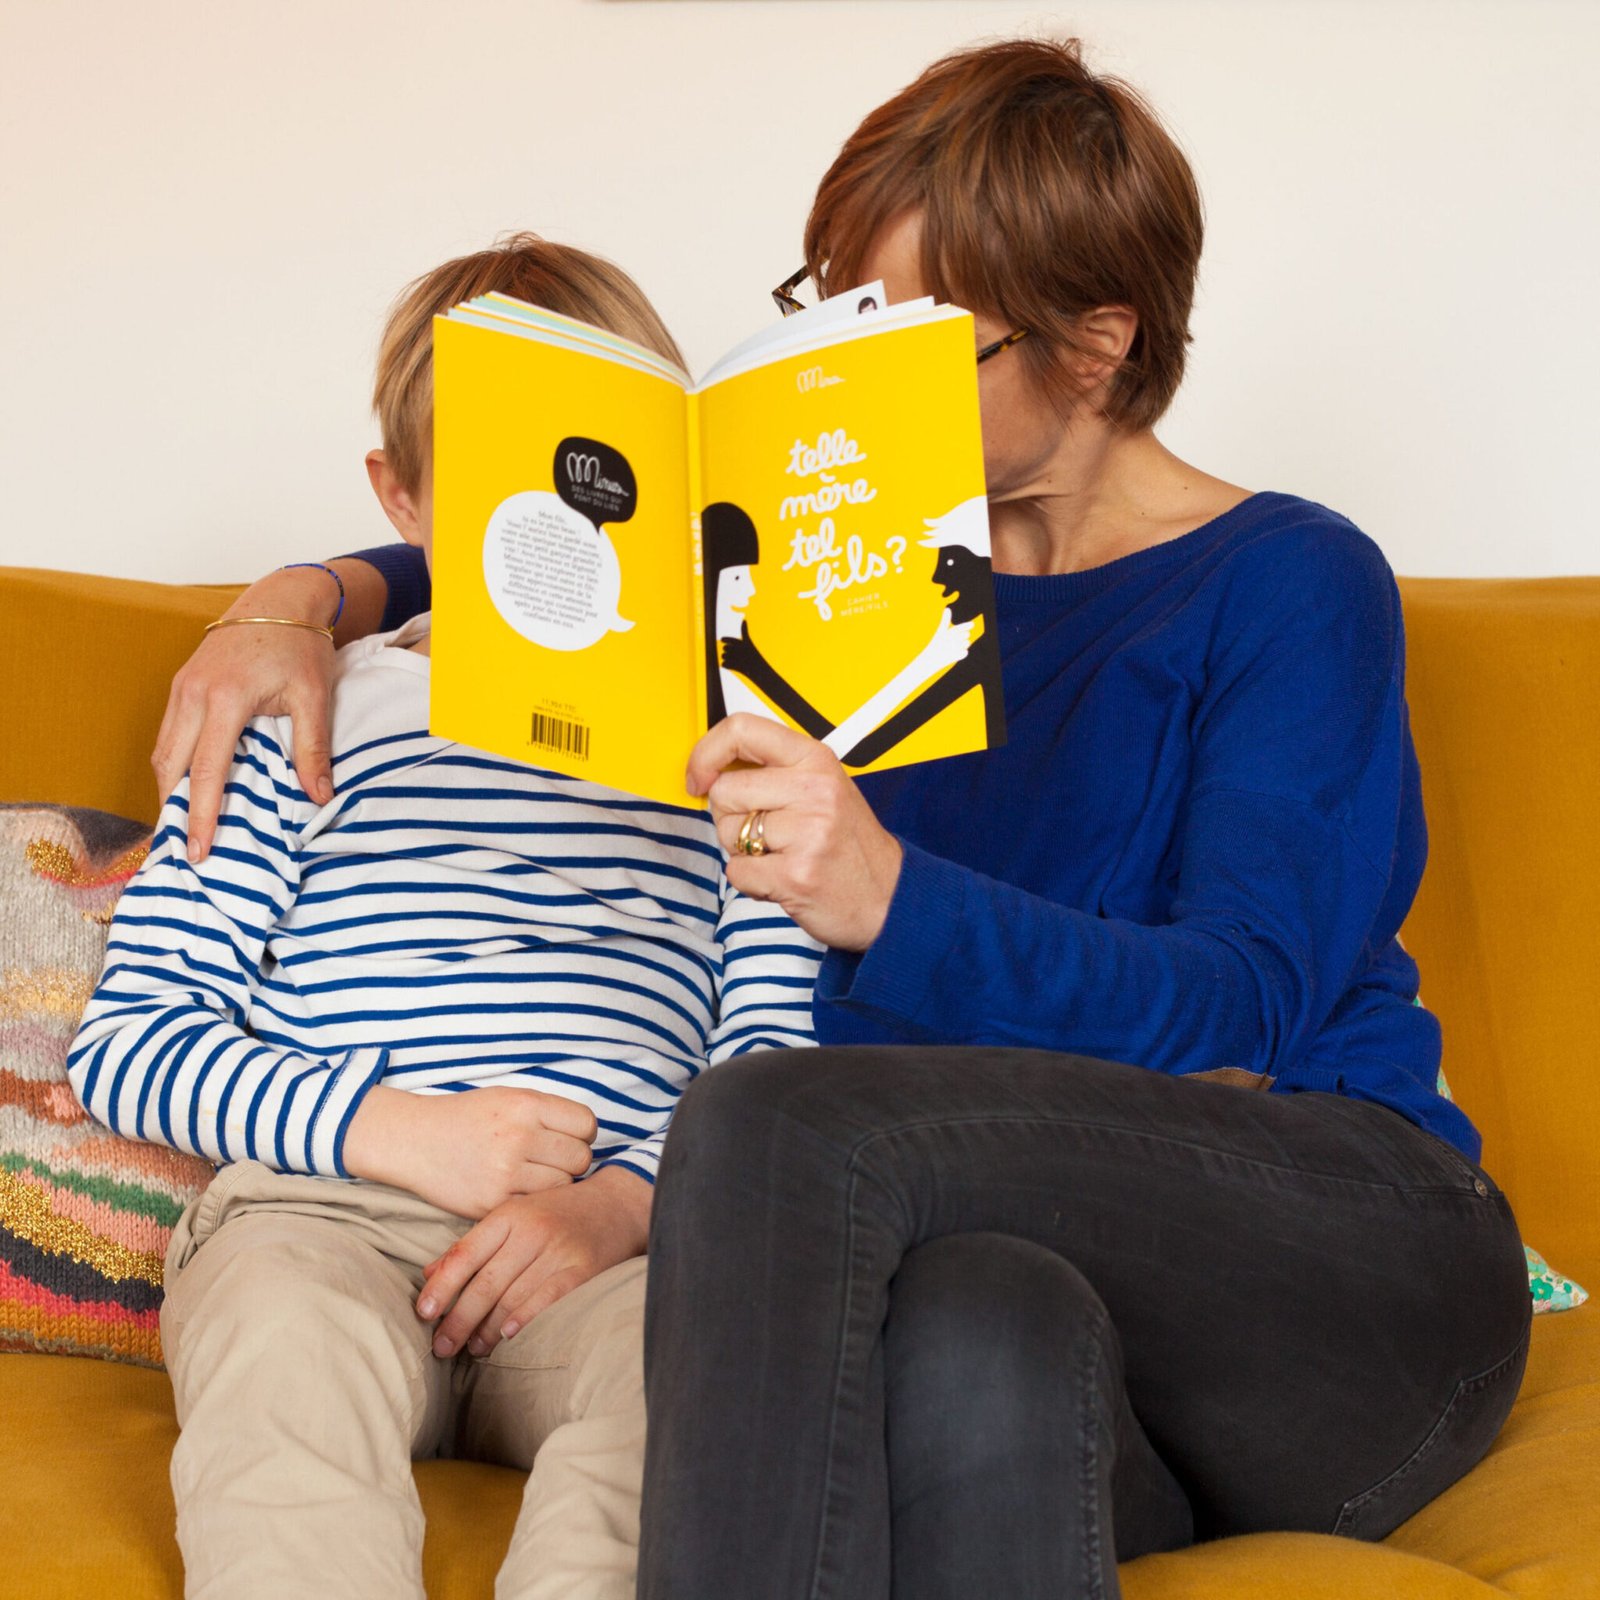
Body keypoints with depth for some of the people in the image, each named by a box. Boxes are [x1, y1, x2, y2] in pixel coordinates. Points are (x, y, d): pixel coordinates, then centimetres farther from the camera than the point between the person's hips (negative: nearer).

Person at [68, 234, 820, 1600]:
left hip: (614, 1242, 1)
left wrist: (626, 1199, -8)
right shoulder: (303, 723, 17)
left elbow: (779, 1052, 14)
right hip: (322, 1205, 0)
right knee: (286, 1348, -38)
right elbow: (124, 1047, 11)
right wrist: (392, 1129, -5)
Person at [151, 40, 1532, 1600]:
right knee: (969, 1334, -39)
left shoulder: (1288, 583, 2)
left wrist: (889, 897, -32)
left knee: (778, 1118, -31)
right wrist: (308, 604, 9)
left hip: (1349, 1256, -3)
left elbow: (1239, 1020, -14)